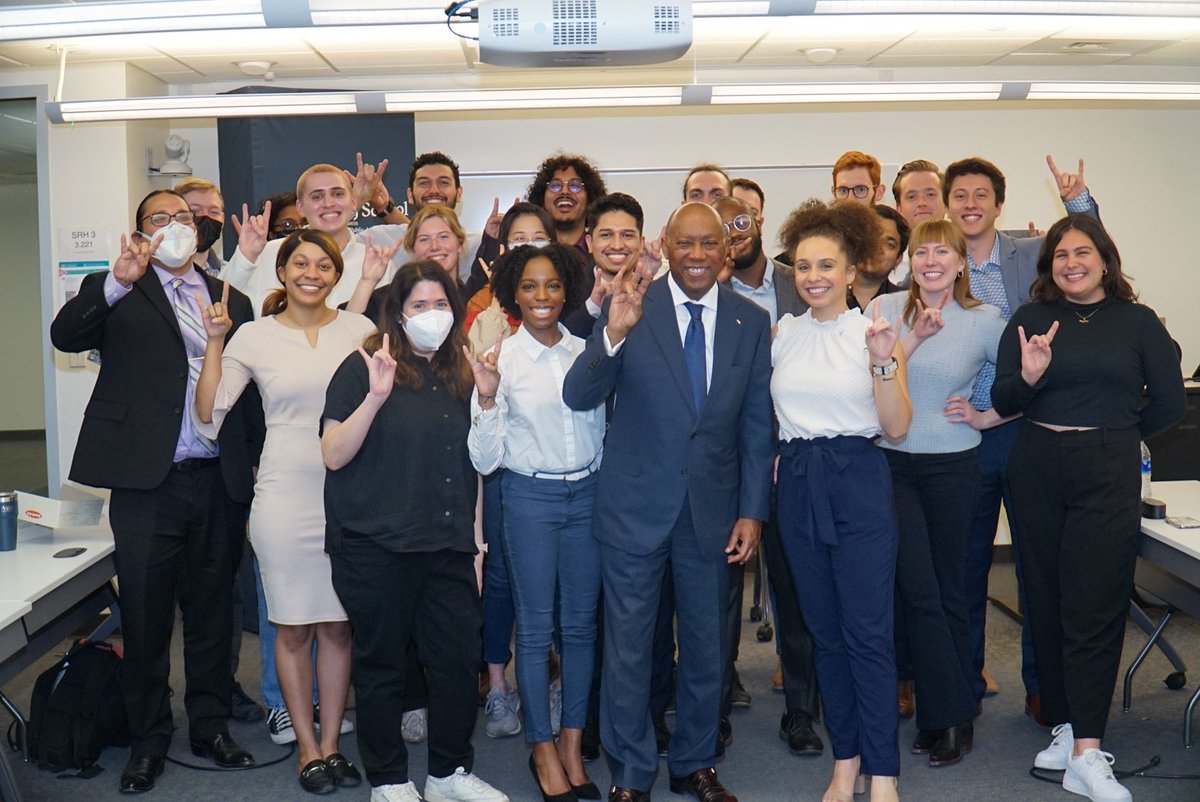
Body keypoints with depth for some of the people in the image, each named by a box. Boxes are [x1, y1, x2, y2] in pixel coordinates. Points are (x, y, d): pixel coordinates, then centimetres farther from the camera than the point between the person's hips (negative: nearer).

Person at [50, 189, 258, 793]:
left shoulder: (230, 298, 13)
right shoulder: (119, 293, 4)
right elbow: (65, 335, -15)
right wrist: (118, 281, -29)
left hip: (220, 482, 3)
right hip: (149, 482, -3)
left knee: (212, 611, 13)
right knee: (145, 617, 6)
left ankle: (211, 726, 27)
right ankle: (148, 741, 21)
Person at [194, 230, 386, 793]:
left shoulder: (357, 328, 4)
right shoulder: (256, 336, 2)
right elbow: (209, 411, -1)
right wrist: (214, 341, -9)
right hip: (285, 496, -1)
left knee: (338, 624, 9)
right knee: (292, 626, 8)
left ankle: (331, 742, 23)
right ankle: (307, 746, 23)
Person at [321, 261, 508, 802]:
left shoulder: (459, 376, 12)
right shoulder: (365, 367, -4)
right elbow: (334, 455, -13)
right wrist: (376, 396, -22)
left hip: (447, 545, 5)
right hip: (376, 548, -4)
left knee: (459, 660, 5)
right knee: (381, 666, 6)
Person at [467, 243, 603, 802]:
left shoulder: (585, 352, 4)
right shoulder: (502, 359, -5)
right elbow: (485, 458, -7)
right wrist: (486, 397, -21)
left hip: (587, 493, 3)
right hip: (530, 498, -3)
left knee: (581, 622, 9)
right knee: (535, 625, 4)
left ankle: (572, 743, 22)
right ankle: (543, 749, 17)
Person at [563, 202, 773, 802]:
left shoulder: (751, 322, 1)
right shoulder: (631, 307, -9)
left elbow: (756, 425, 4)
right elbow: (578, 396, -17)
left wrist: (752, 511, -1)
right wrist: (613, 333, -34)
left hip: (713, 508, 3)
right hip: (636, 505, -3)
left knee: (705, 644, 16)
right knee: (628, 646, 7)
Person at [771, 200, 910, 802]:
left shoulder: (874, 332, -4)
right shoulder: (782, 333, 7)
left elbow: (897, 426, -8)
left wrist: (883, 363, -19)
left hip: (860, 485, -4)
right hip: (797, 485, 4)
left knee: (868, 633, -3)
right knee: (823, 629, 12)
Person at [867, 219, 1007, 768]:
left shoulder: (984, 321, -1)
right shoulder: (883, 309, 1)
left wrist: (986, 418, -2)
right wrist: (915, 337, -15)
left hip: (953, 467, 0)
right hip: (892, 464, 0)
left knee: (946, 588, 9)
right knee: (917, 591, -4)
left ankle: (943, 718, 21)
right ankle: (950, 715, 9)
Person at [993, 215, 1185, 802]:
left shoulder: (1137, 321, 4)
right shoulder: (1031, 318, 6)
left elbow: (1169, 402, 5)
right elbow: (1003, 401, -1)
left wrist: (1114, 435, 7)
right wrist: (1028, 378, -20)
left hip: (1109, 474, -2)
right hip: (1037, 471, 2)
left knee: (1094, 608, -6)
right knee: (1048, 603, 7)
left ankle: (1085, 754, -5)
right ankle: (1067, 725, 19)